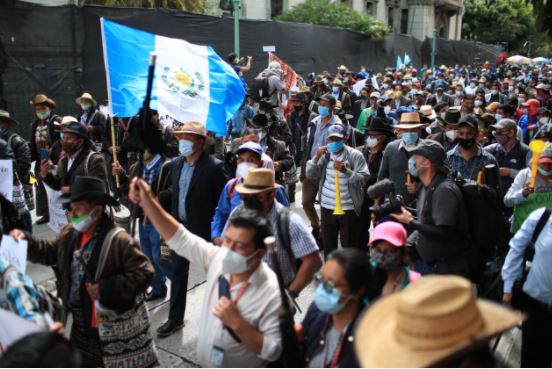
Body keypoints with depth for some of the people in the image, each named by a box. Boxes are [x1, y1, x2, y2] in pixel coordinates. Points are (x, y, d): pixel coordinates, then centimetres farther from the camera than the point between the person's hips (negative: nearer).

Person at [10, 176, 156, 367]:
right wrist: (25, 241, -1)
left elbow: (143, 274, -27)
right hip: (80, 325, 7)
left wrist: (106, 288, -30)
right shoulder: (69, 233, -1)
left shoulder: (119, 241, -26)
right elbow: (49, 253, 16)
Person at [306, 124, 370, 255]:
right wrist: (317, 157, -10)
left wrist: (346, 170, -27)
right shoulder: (325, 154, 5)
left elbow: (363, 179, -14)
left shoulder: (355, 155, -8)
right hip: (327, 207, 4)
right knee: (328, 244, 16)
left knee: (349, 246, 6)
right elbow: (311, 175, 3)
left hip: (348, 209, -4)